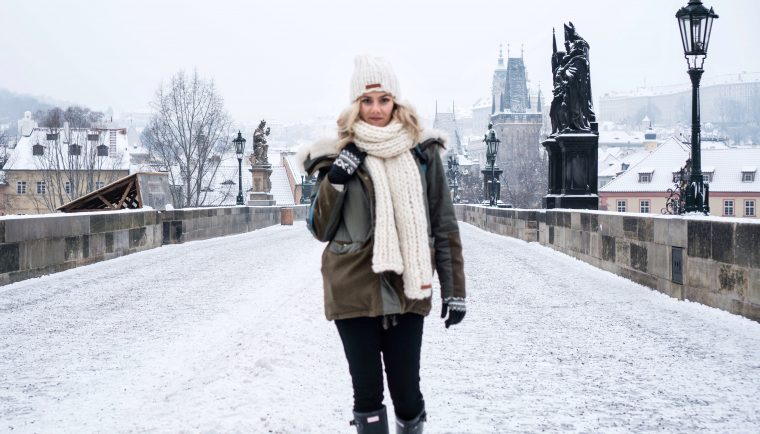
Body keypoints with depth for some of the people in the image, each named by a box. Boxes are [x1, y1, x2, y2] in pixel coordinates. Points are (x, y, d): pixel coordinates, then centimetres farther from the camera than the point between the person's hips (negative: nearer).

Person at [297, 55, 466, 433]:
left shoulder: (422, 151, 2)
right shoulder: (337, 156, 0)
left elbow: (444, 224, 6)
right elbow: (320, 230, 3)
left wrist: (454, 288, 3)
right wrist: (334, 182, -13)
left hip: (406, 292, 1)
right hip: (354, 291, 0)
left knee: (406, 390, 4)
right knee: (367, 392, 4)